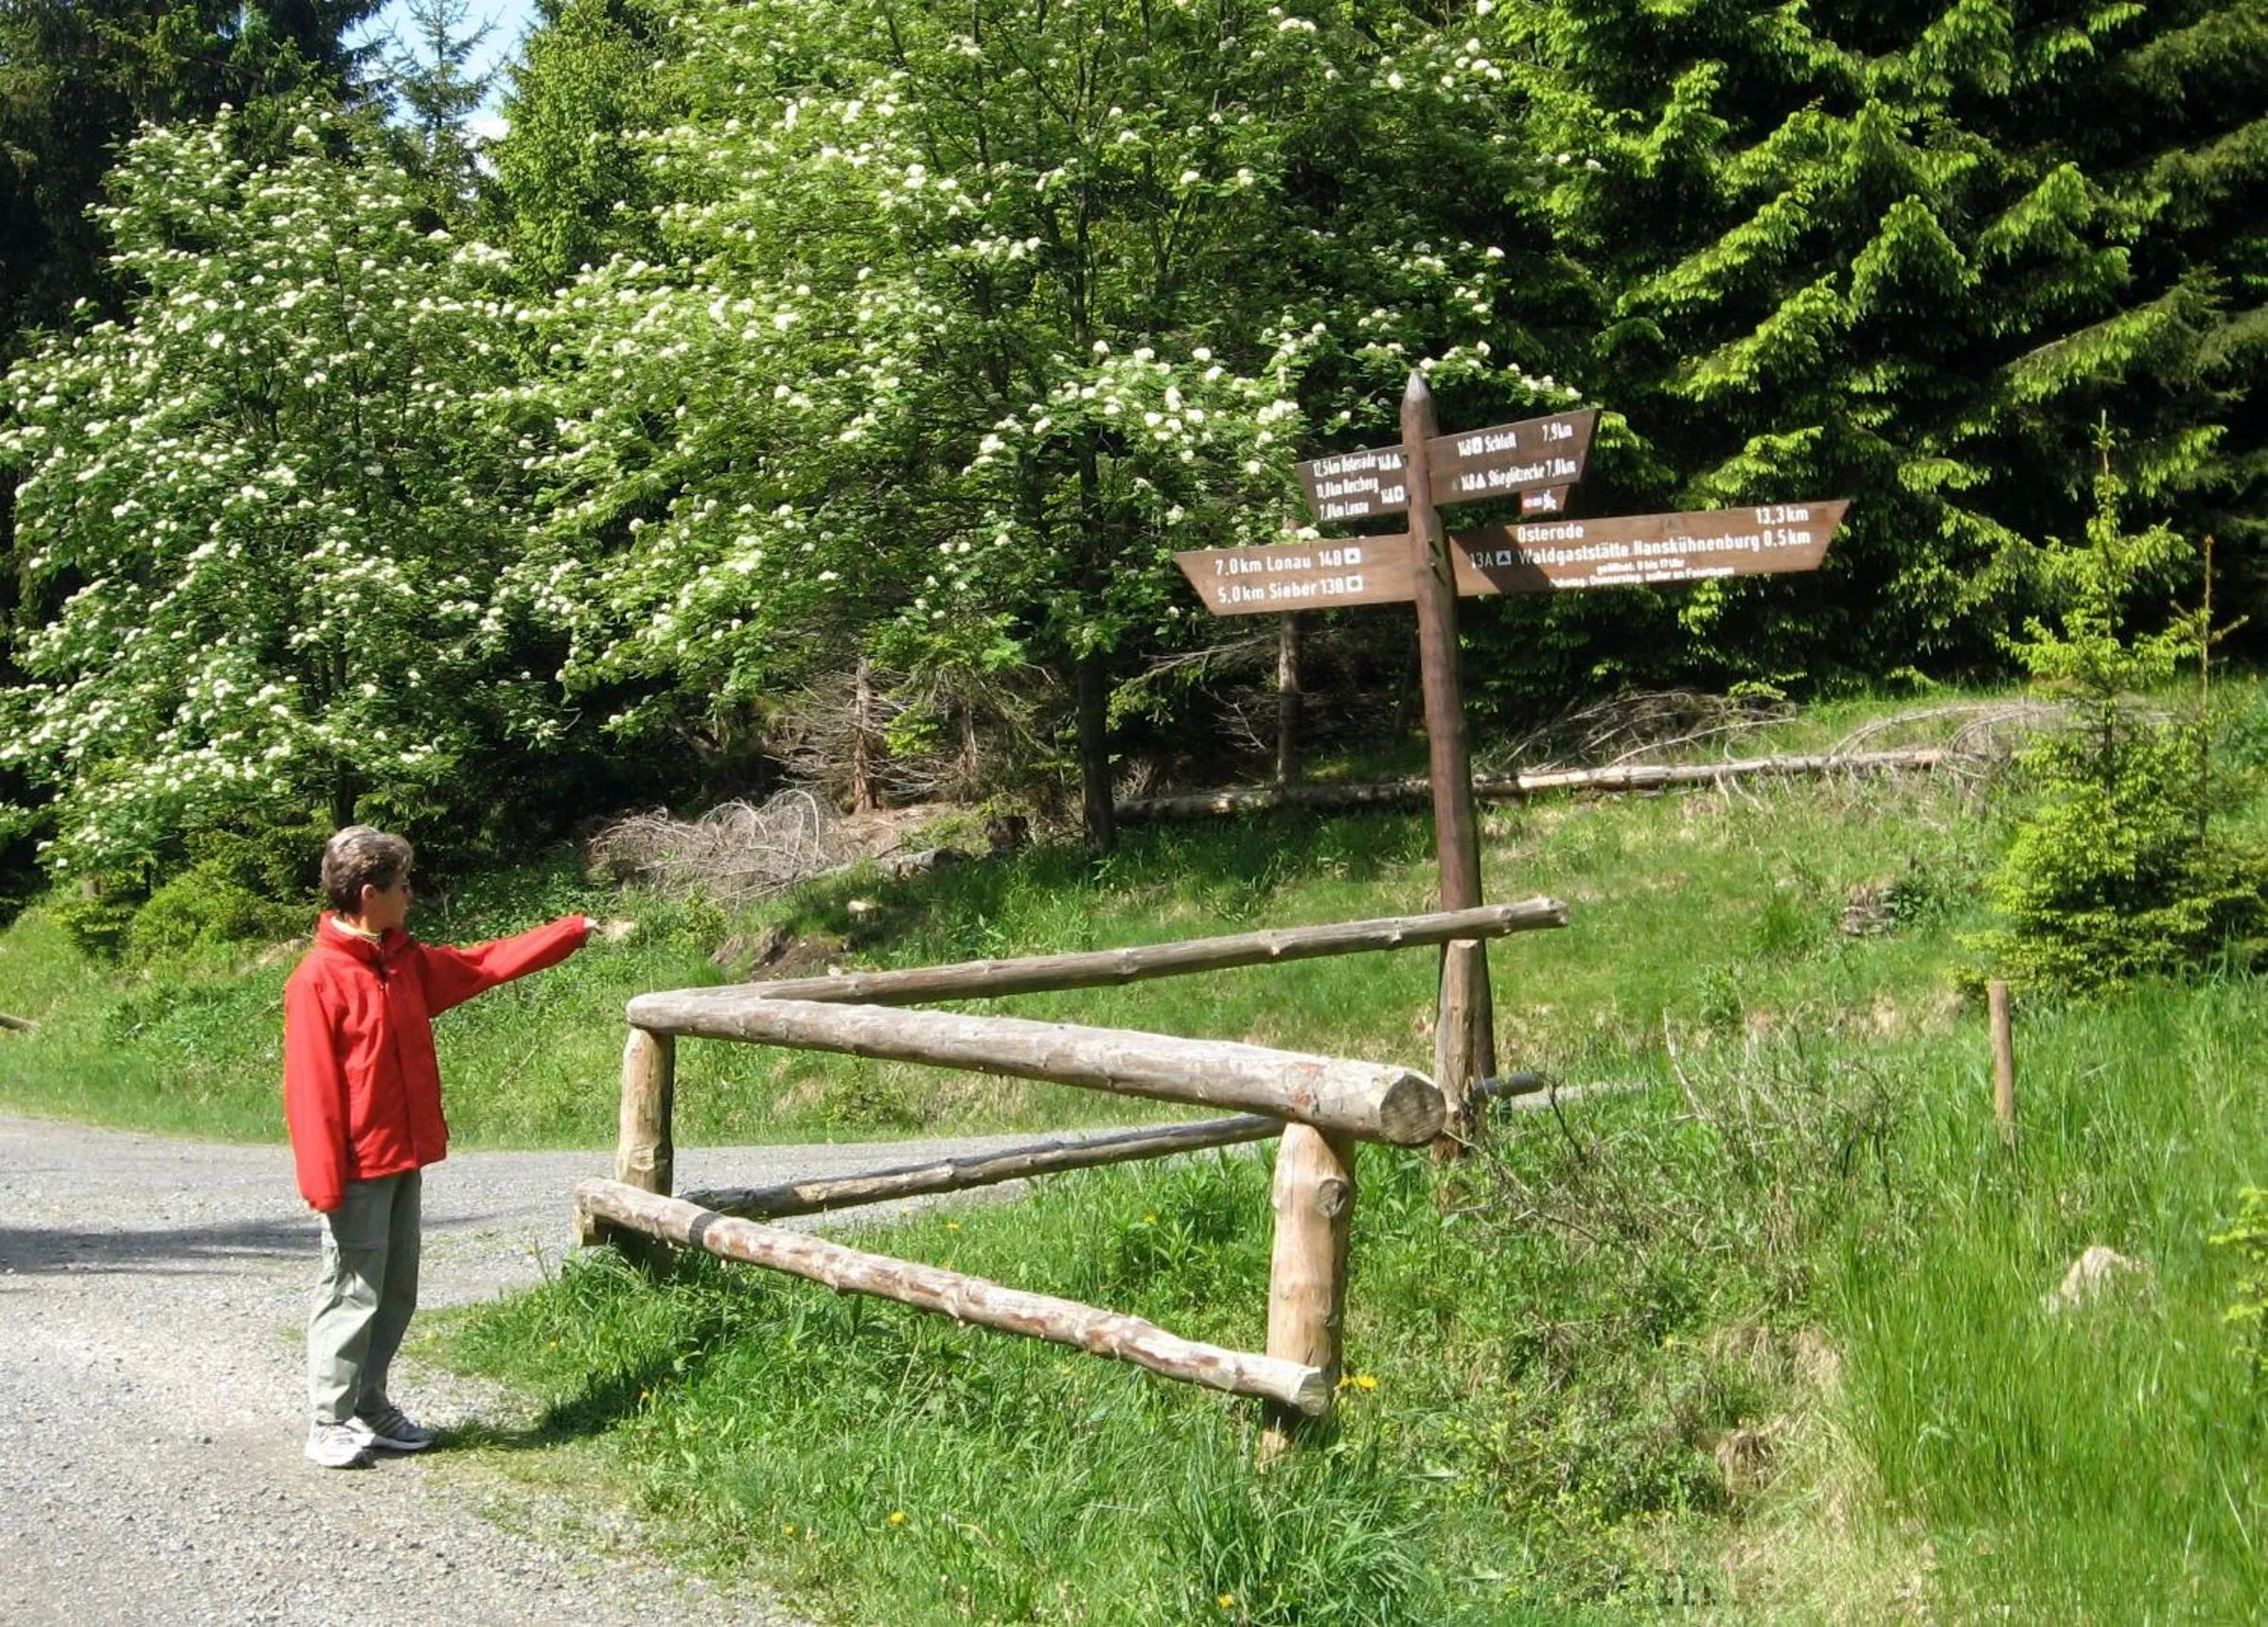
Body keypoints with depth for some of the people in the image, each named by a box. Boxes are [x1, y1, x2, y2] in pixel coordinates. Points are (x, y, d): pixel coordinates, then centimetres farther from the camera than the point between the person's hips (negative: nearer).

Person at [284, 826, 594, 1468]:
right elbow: (311, 1090, -16)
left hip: (404, 1160, 9)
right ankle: (329, 1425, 5)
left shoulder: (407, 962, 11)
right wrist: (324, 1181, -18)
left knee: (395, 1293, 13)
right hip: (358, 1167, -8)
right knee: (352, 1295, -3)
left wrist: (574, 930, 25)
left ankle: (369, 1407, 24)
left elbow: (485, 963, 22)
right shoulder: (318, 978, -14)